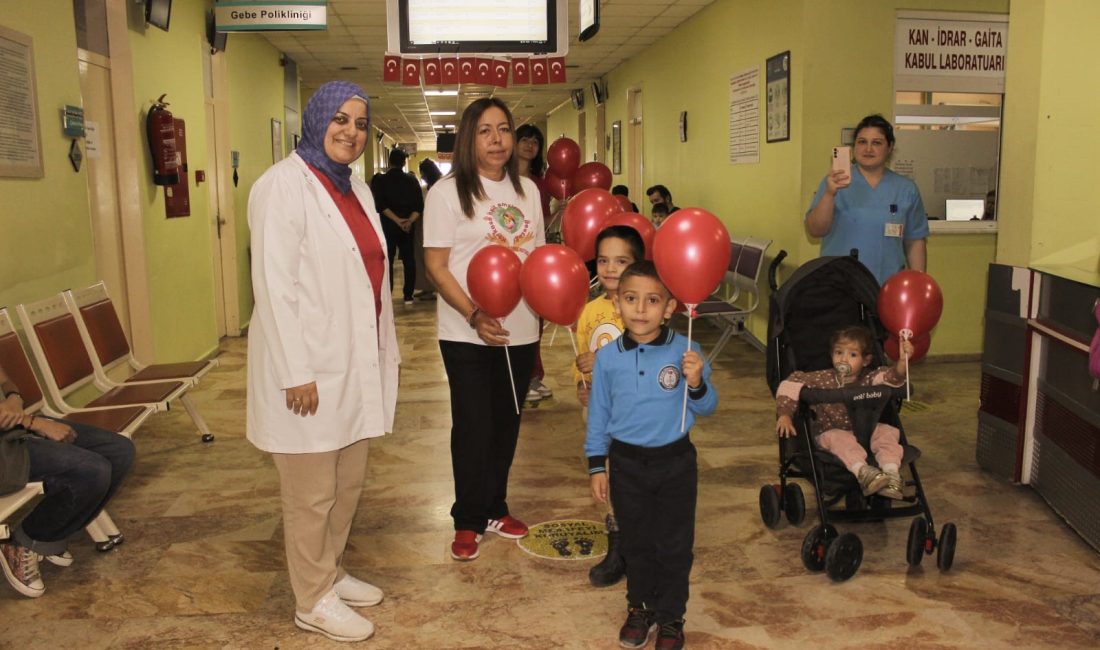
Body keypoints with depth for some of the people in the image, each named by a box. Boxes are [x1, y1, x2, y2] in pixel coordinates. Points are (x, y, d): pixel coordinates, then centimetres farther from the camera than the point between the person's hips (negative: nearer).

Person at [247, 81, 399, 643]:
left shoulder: (356, 188, 13)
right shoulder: (284, 185, -12)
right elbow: (273, 285, -17)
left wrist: (383, 352, 15)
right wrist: (296, 373, -20)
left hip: (355, 362, 8)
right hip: (309, 368, -8)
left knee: (348, 482, 18)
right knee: (311, 494, 5)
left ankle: (332, 573, 37)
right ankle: (313, 601, 21)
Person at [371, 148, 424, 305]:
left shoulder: (380, 180, -2)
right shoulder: (412, 180, 4)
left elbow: (380, 205, -13)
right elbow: (419, 205, -4)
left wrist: (397, 220, -14)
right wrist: (409, 221, -12)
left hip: (387, 226, -2)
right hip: (408, 226, 2)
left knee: (386, 261, 4)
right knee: (409, 261, 8)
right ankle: (408, 295, 9)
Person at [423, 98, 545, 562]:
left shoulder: (527, 190, 10)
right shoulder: (448, 192, -6)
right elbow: (437, 267, -9)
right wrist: (474, 316, -21)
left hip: (520, 330, 5)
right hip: (467, 333, -5)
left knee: (506, 423, 14)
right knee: (473, 427, 2)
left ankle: (495, 509, 31)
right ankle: (467, 521, 19)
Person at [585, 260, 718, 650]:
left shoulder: (686, 353, -13)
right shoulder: (607, 358, -8)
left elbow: (706, 408, -6)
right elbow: (598, 414, 1)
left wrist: (697, 383, -27)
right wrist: (596, 465, 3)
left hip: (675, 462, -1)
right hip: (627, 463, 1)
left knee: (674, 545, 11)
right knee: (636, 543, 18)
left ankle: (670, 617, 30)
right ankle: (640, 607, 38)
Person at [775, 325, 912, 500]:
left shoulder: (868, 379, -4)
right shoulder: (823, 378, -9)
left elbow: (892, 376, -21)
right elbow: (792, 383, -13)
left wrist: (903, 361, -42)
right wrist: (784, 415, -23)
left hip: (863, 430, 3)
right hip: (829, 432, -3)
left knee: (888, 432, -20)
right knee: (841, 439, -35)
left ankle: (891, 472, -33)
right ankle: (862, 471, -52)